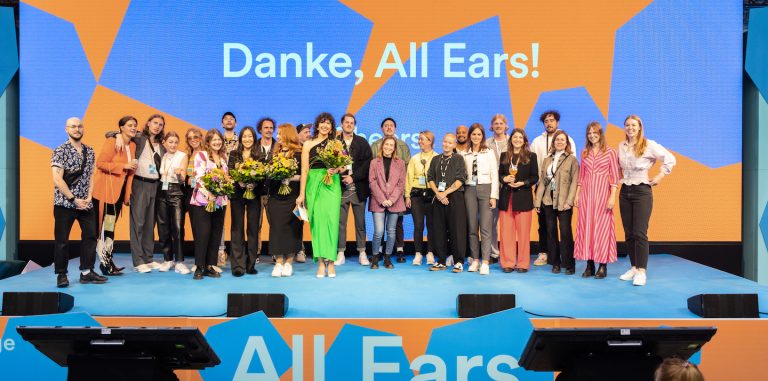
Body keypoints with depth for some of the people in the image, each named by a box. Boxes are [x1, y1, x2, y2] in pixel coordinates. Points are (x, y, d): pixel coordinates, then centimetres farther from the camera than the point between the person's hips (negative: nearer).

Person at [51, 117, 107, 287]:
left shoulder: (89, 152, 9)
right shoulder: (60, 151, -8)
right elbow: (57, 179, -13)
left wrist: (89, 197, -1)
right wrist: (73, 199, -15)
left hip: (85, 203, 6)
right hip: (64, 203, -5)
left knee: (90, 236, 5)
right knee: (62, 240, -1)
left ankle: (86, 272, 14)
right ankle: (61, 275, 9)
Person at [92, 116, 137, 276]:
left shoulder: (132, 145, 12)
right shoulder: (111, 142, -10)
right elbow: (100, 163, -19)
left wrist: (128, 193, 15)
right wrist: (124, 166, -21)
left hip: (119, 191, 7)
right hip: (105, 191, -7)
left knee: (110, 227, 11)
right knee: (104, 228, -4)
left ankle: (108, 261, 15)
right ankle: (105, 262, -1)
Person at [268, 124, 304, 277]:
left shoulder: (298, 154, -2)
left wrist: (291, 178, -20)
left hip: (292, 197, -4)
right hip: (275, 197, 4)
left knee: (291, 229, 0)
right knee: (276, 228, 0)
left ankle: (288, 263, 8)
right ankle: (278, 262, 4)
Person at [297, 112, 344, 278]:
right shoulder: (308, 144, 8)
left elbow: (343, 166, 12)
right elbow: (304, 169, 4)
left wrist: (336, 170, -12)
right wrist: (302, 194, 0)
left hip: (332, 184, 0)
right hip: (314, 184, 0)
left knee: (331, 220, -8)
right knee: (317, 221, -3)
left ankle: (330, 261, -5)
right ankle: (321, 263, 0)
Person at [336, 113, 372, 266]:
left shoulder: (362, 142, 8)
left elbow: (368, 163, 0)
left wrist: (353, 177, -9)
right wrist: (342, 176, -13)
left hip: (358, 188, 1)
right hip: (341, 188, -1)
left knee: (360, 222, 5)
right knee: (340, 222, 1)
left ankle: (362, 253, 11)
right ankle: (340, 253, 7)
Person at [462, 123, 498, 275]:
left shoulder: (489, 153, 4)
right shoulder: (465, 154, 10)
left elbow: (494, 175, 1)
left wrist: (493, 196, -6)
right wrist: (461, 194, -1)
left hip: (485, 189, -3)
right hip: (469, 190, 3)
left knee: (485, 227, -8)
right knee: (472, 227, 5)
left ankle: (485, 262, -10)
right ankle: (475, 260, 13)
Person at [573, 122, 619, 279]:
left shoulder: (610, 152, -1)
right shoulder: (585, 153, 12)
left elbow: (614, 177, -4)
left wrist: (612, 197, -11)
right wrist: (577, 194, 8)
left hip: (602, 192, -4)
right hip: (586, 193, 4)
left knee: (602, 227, -2)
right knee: (586, 226, 3)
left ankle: (603, 266, 4)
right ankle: (589, 265, 10)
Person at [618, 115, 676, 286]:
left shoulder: (649, 145, -8)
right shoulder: (621, 146, 8)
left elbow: (670, 159, -9)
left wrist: (659, 177, -10)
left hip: (642, 191, -5)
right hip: (625, 191, 6)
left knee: (640, 233, -10)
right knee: (628, 233, 7)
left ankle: (641, 271, -9)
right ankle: (634, 267, 15)